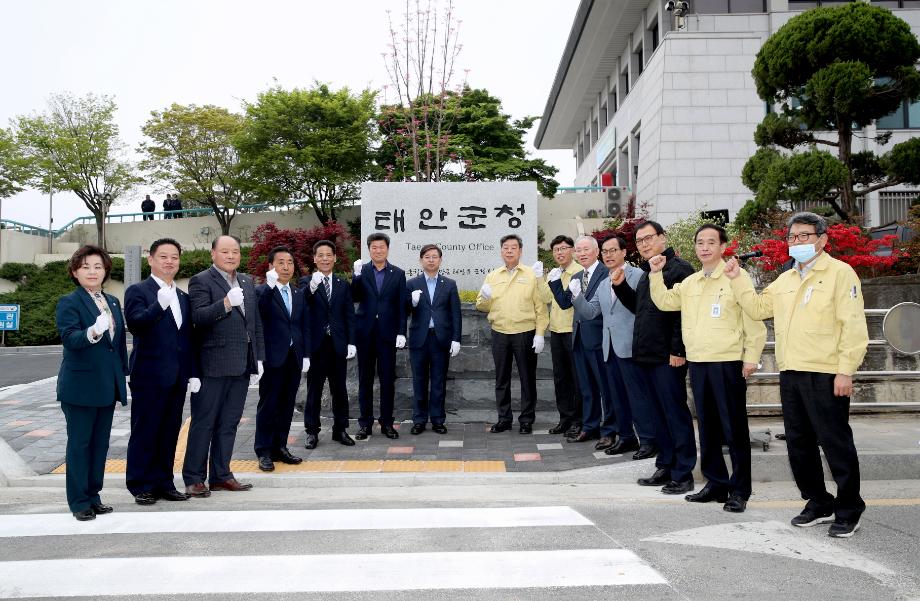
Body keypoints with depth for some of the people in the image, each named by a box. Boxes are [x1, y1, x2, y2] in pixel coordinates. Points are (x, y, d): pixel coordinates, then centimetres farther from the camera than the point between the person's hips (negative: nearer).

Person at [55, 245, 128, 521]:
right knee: (79, 444, 3)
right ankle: (79, 501, 12)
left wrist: (122, 376, 12)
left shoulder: (113, 302, 12)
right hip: (80, 387, -6)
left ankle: (93, 495, 22)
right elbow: (69, 338, -22)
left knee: (100, 443, 12)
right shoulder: (69, 303, -7)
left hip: (107, 386, 6)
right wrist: (92, 333, -42)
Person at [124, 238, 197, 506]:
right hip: (149, 376, -6)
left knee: (169, 432, 11)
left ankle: (163, 482, 21)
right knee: (144, 433, 3)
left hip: (177, 378, 6)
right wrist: (159, 305, -35)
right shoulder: (137, 291, -3)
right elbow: (135, 324, -20)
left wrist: (193, 373, 12)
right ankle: (141, 486, 14)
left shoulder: (183, 297, 16)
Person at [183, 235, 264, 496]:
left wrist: (259, 358, 13)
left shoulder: (247, 282, 16)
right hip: (214, 364, -6)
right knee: (203, 423, 3)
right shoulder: (201, 281, -5)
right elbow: (198, 318, -17)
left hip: (242, 365, 6)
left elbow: (256, 323, 18)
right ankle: (194, 478, 13)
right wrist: (226, 303, -29)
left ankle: (221, 475, 23)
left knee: (229, 423, 13)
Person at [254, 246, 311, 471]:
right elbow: (260, 311, -25)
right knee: (268, 405, 1)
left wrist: (306, 355, 8)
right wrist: (270, 285, -36)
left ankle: (280, 447, 20)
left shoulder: (299, 294, 14)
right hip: (273, 357, -5)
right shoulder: (262, 292, -4)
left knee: (287, 405, 10)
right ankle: (264, 452, 9)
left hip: (294, 357, 5)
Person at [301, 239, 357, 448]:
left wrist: (351, 342, -2)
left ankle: (340, 429, 19)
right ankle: (312, 431, 14)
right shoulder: (306, 282, 1)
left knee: (339, 389, 9)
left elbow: (350, 316, 7)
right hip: (315, 344, -2)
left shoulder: (343, 285, 9)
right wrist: (312, 286, -36)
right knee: (314, 390, 5)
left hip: (338, 344, 2)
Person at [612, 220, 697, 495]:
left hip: (668, 357, -9)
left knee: (676, 413, -3)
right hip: (647, 355, 9)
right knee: (658, 414, 14)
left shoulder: (678, 268, -11)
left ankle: (683, 473, 5)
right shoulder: (646, 273, 18)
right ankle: (665, 467, 23)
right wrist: (621, 286, 12)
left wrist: (678, 350, -21)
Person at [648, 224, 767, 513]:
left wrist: (751, 356, -11)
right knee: (707, 426, 13)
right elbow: (664, 302, 14)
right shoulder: (690, 282, 14)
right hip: (697, 362, 7)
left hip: (728, 363, -6)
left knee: (734, 427, 0)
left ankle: (739, 489, 11)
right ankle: (716, 483, 25)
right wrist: (656, 273, 3)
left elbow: (753, 319, -8)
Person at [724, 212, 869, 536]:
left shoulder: (839, 273, -5)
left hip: (825, 375, -7)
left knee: (835, 443, 0)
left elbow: (853, 325, -11)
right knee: (798, 444, 14)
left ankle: (849, 510, 15)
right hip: (790, 375, 8)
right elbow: (757, 308, 19)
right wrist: (737, 279, 10)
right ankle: (818, 503, 28)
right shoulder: (785, 280, 18)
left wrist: (845, 370, -16)